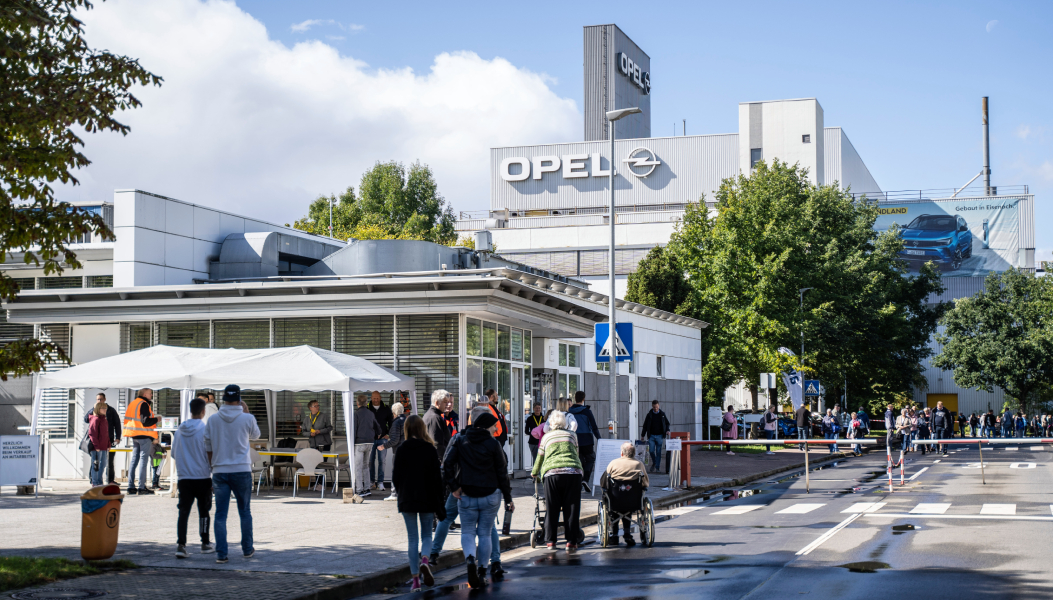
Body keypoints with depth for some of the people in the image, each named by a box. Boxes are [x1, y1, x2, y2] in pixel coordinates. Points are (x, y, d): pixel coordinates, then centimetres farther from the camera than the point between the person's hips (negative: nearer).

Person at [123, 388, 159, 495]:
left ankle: (131, 487, 11)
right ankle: (141, 487, -7)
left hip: (134, 436, 9)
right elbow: (146, 422, -21)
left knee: (134, 460, 11)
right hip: (144, 435, -9)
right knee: (143, 460, -5)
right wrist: (156, 419, -7)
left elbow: (128, 419, 20)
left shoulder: (132, 403, 15)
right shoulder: (144, 404, -13)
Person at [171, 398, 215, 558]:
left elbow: (173, 454, 12)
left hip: (184, 479, 3)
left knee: (183, 512, 2)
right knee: (203, 511, 11)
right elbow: (211, 454, -10)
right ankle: (205, 545, 20)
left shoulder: (179, 430, 4)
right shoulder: (205, 430, -10)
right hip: (203, 478, -3)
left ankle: (181, 545, -9)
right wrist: (214, 472, 2)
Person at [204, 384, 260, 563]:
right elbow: (255, 435, 16)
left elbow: (208, 449, 7)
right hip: (242, 470, -1)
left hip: (219, 472, 1)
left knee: (221, 514, 3)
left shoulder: (212, 420, 0)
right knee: (245, 511, 14)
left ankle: (221, 553, -2)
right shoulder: (247, 419, -6)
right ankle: (247, 549, 23)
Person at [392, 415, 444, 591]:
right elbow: (437, 477, -5)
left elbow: (395, 476, -1)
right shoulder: (429, 449, -5)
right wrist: (439, 505, 1)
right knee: (426, 535, 15)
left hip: (407, 500, 0)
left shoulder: (401, 449, -4)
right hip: (427, 499, 0)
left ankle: (416, 580, 4)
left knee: (412, 539, 7)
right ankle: (424, 560, -15)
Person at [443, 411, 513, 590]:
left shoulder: (460, 441, 3)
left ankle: (470, 560, -19)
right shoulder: (493, 444, -4)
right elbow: (502, 473, -3)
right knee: (485, 534, 10)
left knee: (467, 532, 9)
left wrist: (453, 486, -6)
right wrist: (508, 499, 2)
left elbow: (447, 463, -8)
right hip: (490, 496, -1)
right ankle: (482, 573, 11)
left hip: (466, 495, 1)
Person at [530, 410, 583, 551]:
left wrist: (534, 473, 45)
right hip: (573, 472, 0)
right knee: (571, 508, 4)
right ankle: (571, 541, 3)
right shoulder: (572, 435, 20)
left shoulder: (546, 436, 20)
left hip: (552, 472, 0)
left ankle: (550, 541, 7)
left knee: (552, 509, 6)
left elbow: (540, 457, 28)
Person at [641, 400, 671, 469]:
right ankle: (654, 463, 21)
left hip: (660, 436, 0)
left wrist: (667, 430, -5)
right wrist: (642, 435, 5)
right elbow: (645, 425, 7)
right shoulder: (649, 415, 2)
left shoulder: (662, 414, 4)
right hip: (651, 436, 0)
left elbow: (667, 423, 14)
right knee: (651, 450, -6)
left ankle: (657, 467, 7)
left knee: (658, 452, 0)